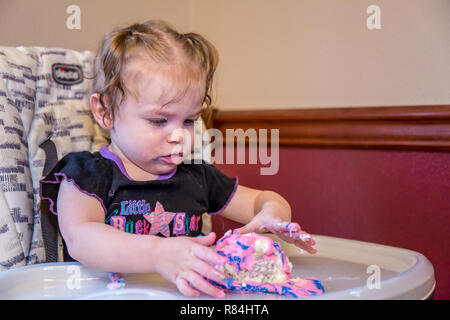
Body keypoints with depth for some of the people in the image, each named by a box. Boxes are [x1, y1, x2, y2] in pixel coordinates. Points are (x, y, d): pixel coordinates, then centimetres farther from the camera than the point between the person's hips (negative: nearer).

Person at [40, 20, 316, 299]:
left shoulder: (198, 178, 10)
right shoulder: (88, 174, -4)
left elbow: (263, 200, 18)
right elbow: (80, 238, -21)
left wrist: (273, 213, -8)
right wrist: (158, 254, -35)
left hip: (187, 295, 3)